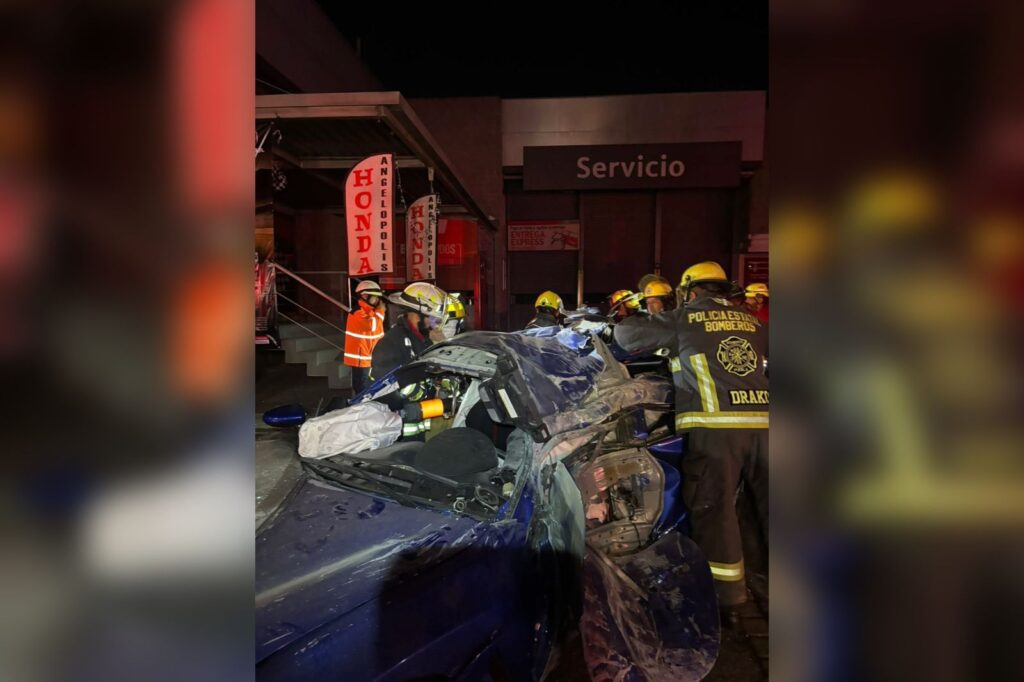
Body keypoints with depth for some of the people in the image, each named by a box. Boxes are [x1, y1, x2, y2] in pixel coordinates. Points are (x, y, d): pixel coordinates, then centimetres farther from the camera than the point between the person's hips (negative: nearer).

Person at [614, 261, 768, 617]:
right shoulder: (751, 322, 18)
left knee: (714, 507, 3)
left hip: (716, 423, -5)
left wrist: (622, 323, 33)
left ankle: (727, 594, 10)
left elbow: (628, 336, 11)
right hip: (761, 419, 5)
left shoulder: (684, 318, 6)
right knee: (768, 504, 13)